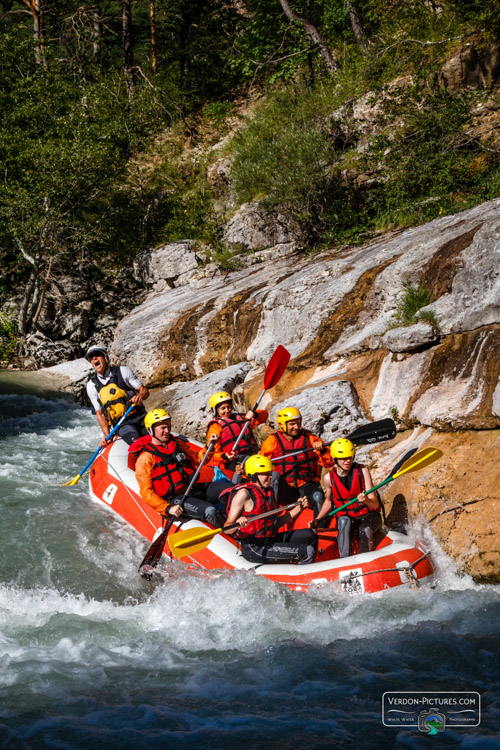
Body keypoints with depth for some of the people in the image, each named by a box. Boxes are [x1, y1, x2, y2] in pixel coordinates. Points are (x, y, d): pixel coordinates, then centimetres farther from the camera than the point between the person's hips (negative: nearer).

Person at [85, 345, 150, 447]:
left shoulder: (123, 371, 5)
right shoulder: (91, 386, 9)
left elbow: (145, 391, 6)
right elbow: (99, 413, 10)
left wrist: (140, 396, -19)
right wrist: (107, 435, -3)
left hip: (140, 418, 1)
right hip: (121, 425, -1)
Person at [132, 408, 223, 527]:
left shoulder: (176, 444, 15)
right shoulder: (145, 458, -6)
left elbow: (197, 459, 25)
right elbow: (146, 492, -11)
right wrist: (168, 508, -23)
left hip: (193, 489, 8)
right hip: (174, 499, -7)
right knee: (210, 511, -31)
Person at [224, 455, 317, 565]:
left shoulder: (269, 491, 15)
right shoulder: (244, 493, -12)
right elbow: (227, 529, -14)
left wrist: (298, 509, 15)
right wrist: (238, 524, -37)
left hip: (271, 541, 9)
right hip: (254, 549, -9)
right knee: (307, 552, -19)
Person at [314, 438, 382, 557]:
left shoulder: (362, 471, -10)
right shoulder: (329, 478, -4)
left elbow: (375, 504, -15)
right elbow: (328, 501, 17)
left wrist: (366, 500, -39)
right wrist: (317, 520, 3)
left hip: (369, 517, -1)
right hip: (347, 518, 1)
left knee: (365, 529, -36)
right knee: (344, 521, -35)